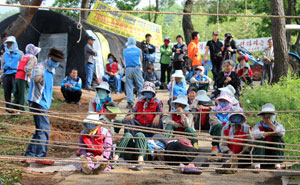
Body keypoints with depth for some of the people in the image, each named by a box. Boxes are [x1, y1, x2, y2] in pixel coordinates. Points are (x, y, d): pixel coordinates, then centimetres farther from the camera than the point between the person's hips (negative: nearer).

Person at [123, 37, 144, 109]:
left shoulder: (125, 51, 7)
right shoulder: (138, 50, 4)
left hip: (128, 69, 1)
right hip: (137, 68, -1)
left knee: (129, 86, 2)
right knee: (140, 86, 4)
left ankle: (130, 102, -5)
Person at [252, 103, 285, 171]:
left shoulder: (277, 125, 1)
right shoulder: (258, 126, -3)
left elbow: (282, 132, -25)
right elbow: (256, 134, -29)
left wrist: (271, 124, -21)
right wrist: (272, 133, -23)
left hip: (274, 152, 1)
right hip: (261, 151, -1)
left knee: (279, 139, -21)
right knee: (259, 139, -25)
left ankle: (278, 165, -20)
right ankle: (257, 165, -29)